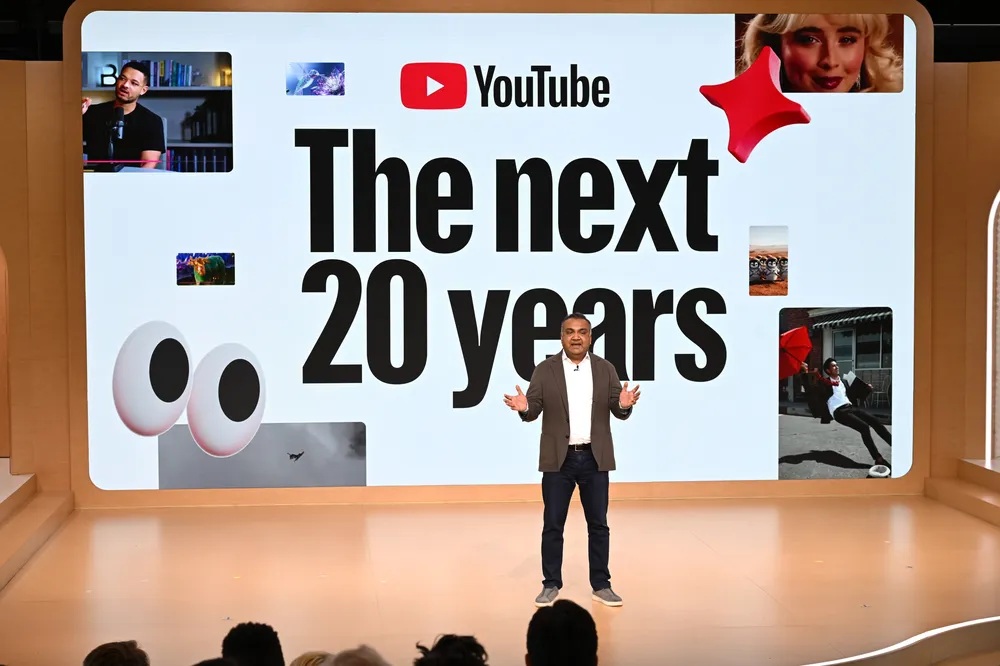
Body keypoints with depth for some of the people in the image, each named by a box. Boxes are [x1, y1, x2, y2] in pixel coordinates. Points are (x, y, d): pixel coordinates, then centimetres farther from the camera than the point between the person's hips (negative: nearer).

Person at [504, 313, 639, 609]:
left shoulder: (606, 369, 4)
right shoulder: (545, 370, 0)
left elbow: (619, 412, 2)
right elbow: (534, 410, -3)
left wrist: (624, 405, -21)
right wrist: (524, 407, -25)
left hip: (594, 458, 1)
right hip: (558, 459, -1)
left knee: (598, 524, 6)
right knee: (552, 525, 3)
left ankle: (601, 585, 14)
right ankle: (551, 585, 13)